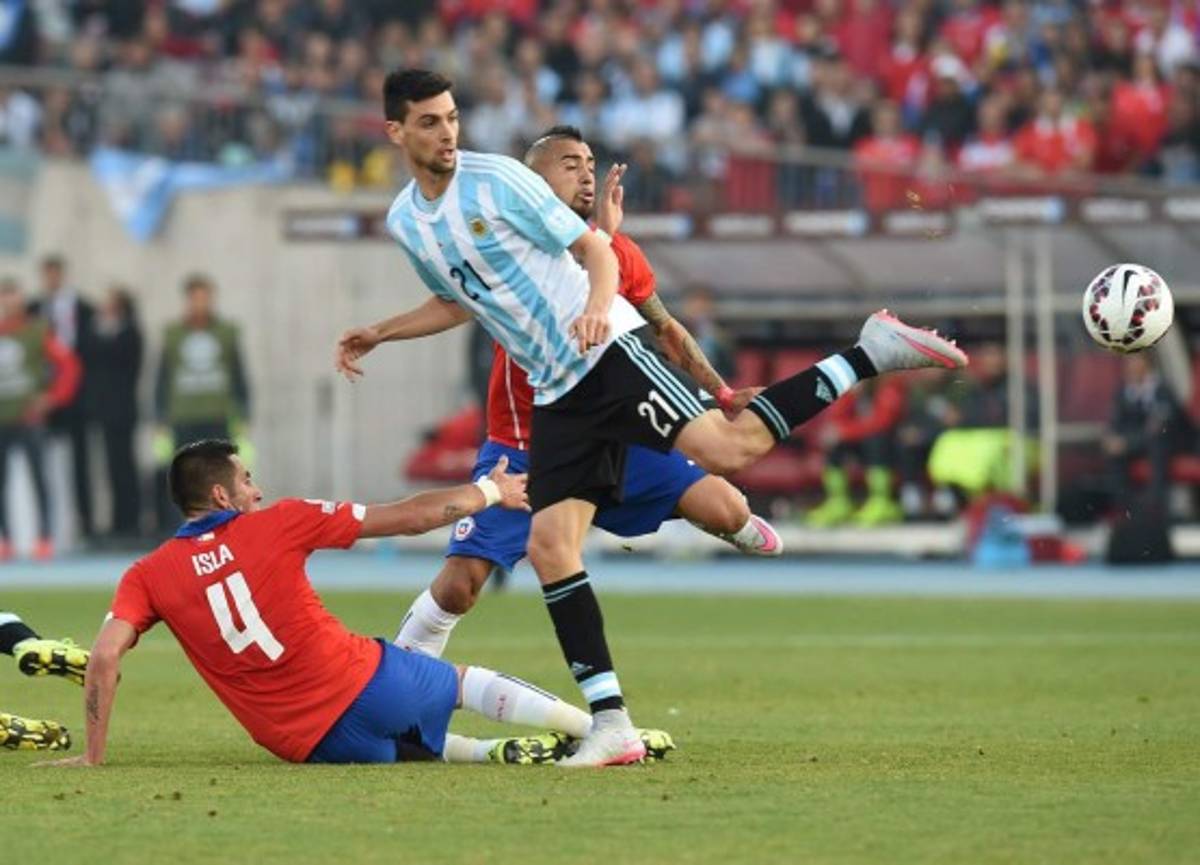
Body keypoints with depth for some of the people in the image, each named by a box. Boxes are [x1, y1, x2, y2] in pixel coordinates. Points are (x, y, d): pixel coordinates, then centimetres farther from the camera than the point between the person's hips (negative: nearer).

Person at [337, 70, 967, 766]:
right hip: (556, 394, 6)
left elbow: (595, 247, -6)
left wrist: (597, 305, -25)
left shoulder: (497, 179, -7)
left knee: (729, 448, -27)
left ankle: (871, 353, -14)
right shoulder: (403, 222, 12)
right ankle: (612, 726, -6)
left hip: (611, 350, -6)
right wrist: (378, 335, 25)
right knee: (549, 545, -7)